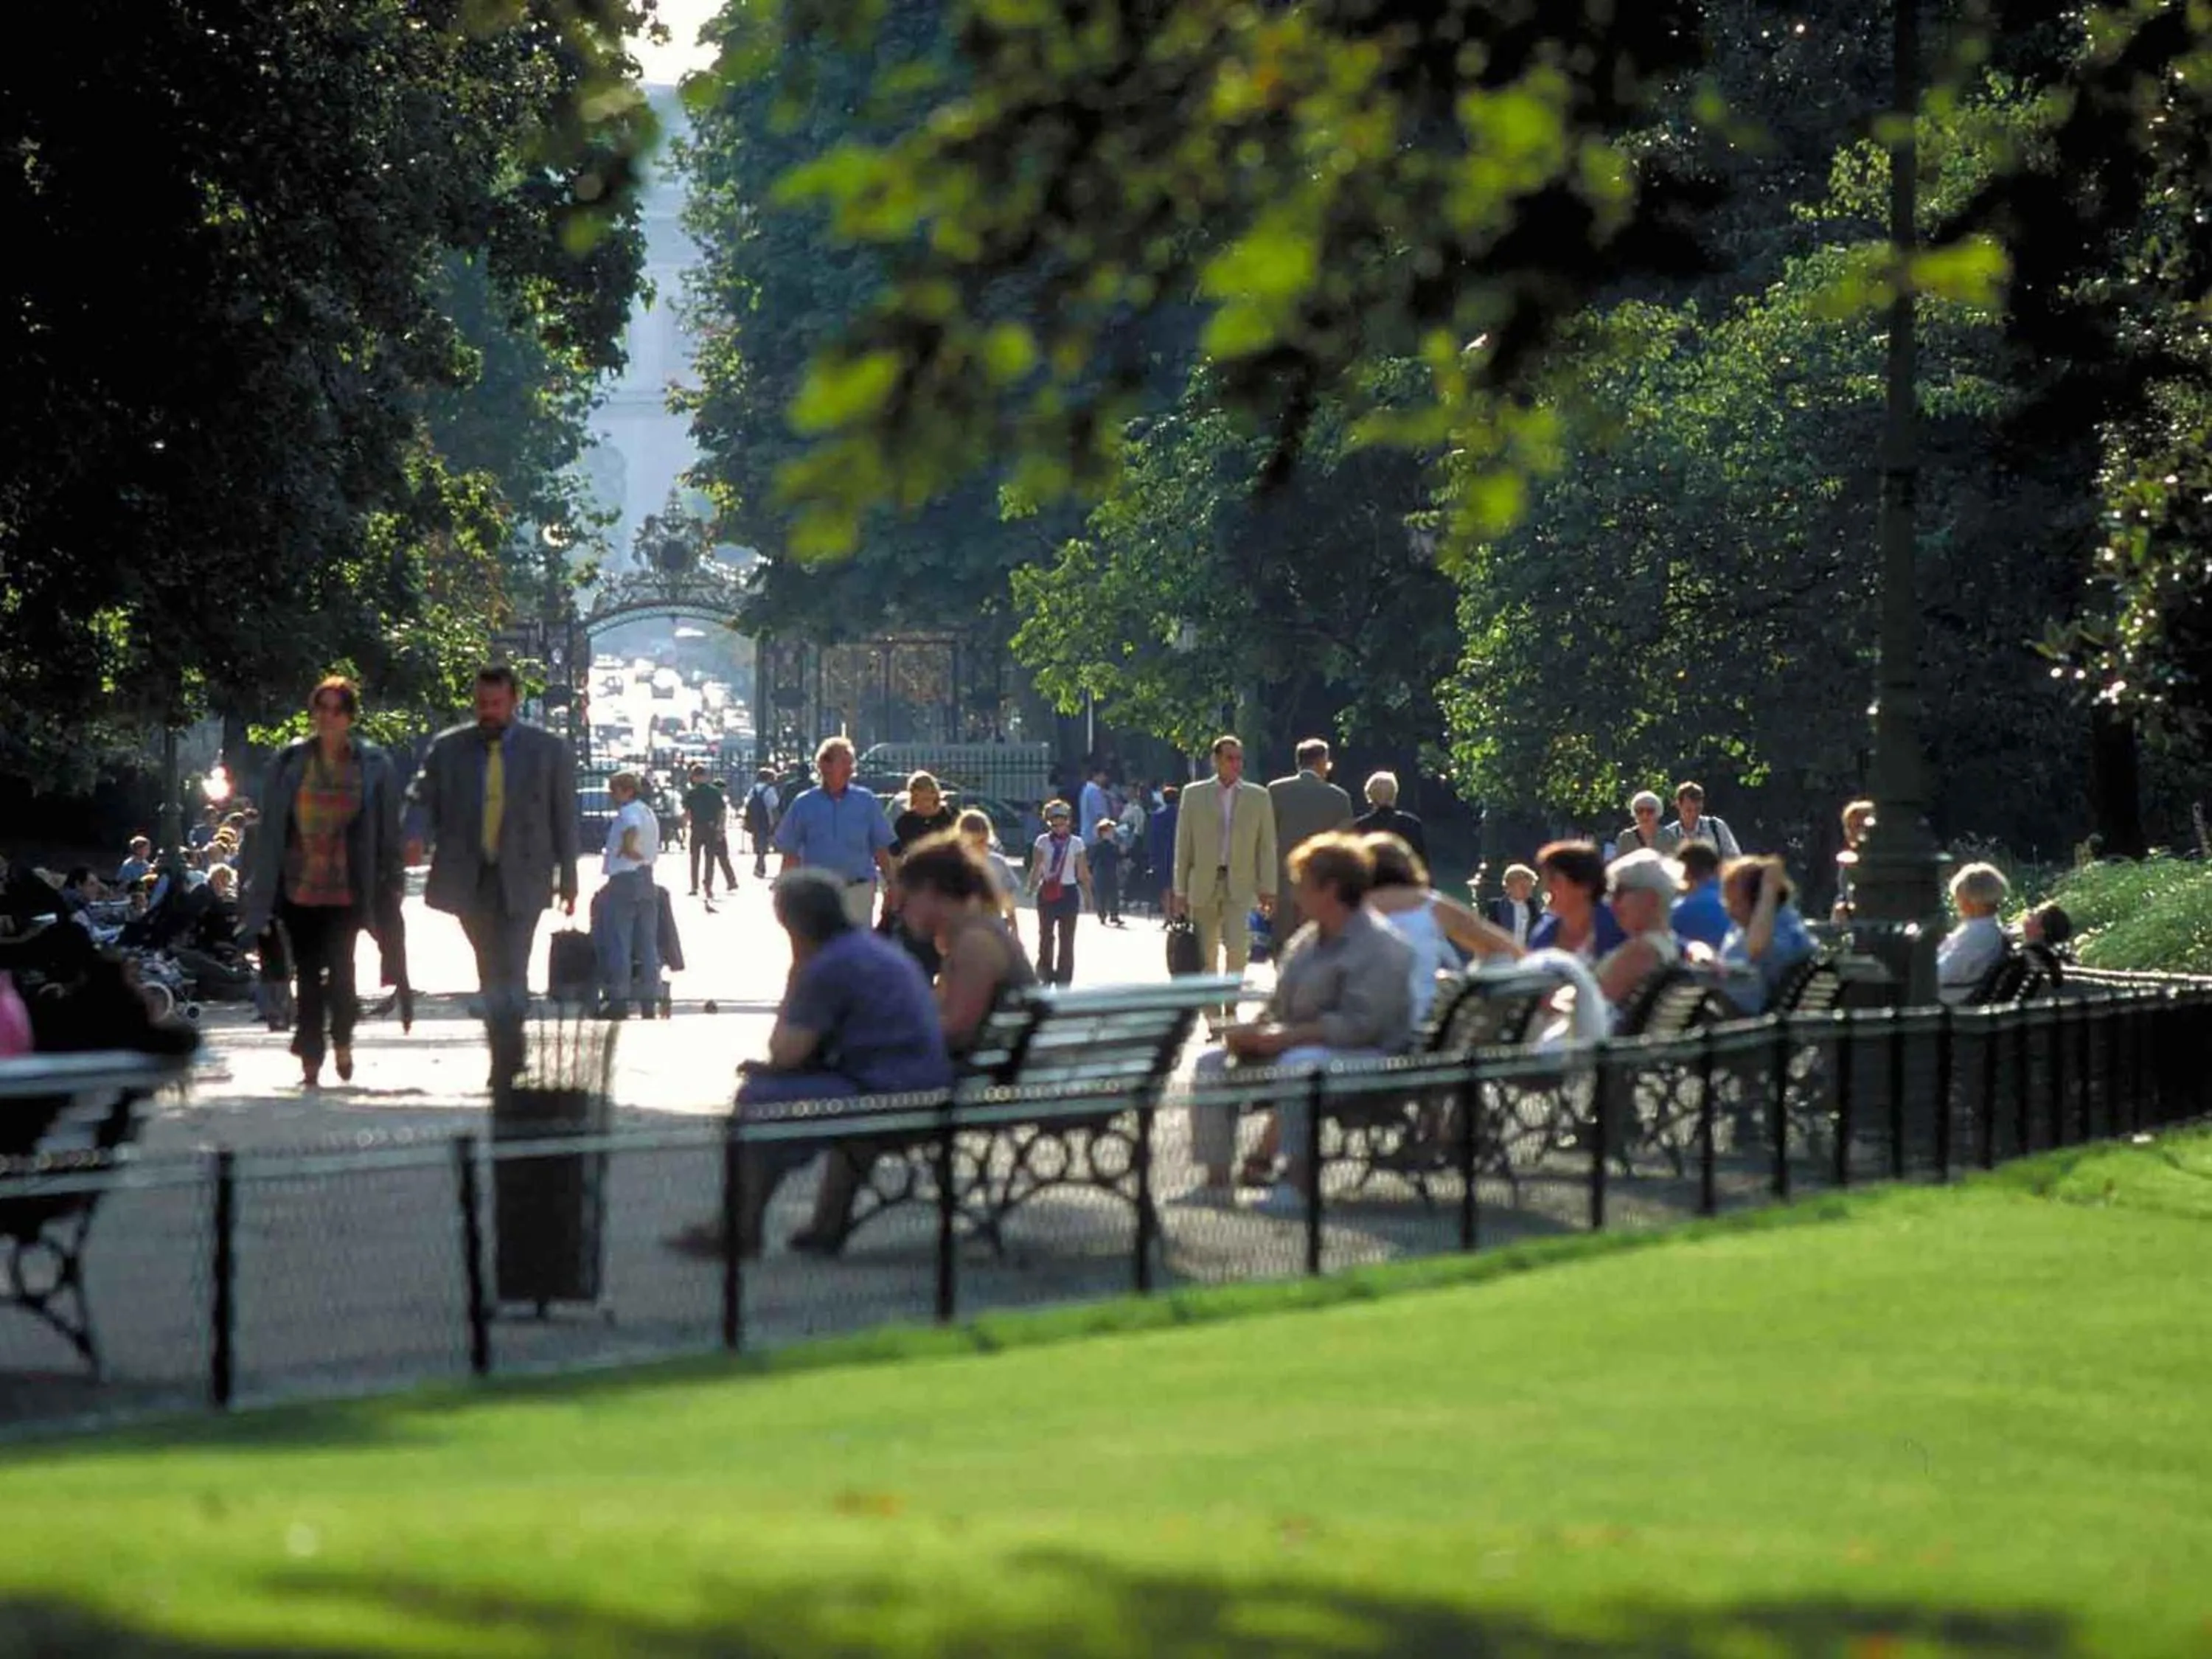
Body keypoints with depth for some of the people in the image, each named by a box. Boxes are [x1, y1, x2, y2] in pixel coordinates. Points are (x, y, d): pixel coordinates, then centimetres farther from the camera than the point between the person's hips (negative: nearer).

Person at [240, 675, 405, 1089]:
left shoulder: (373, 765, 2)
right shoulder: (290, 762, 4)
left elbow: (388, 830, 6)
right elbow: (271, 827, 7)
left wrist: (390, 886, 3)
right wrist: (260, 890, 5)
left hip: (348, 889, -2)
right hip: (299, 885, 2)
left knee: (340, 967, -10)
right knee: (308, 974, 3)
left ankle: (342, 1040, 17)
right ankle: (311, 1061, 10)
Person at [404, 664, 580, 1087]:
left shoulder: (549, 751, 3)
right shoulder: (448, 748, 6)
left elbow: (565, 819, 5)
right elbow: (424, 799, 2)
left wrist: (568, 881, 3)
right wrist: (415, 837, -20)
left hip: (521, 879, -3)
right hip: (469, 876, 3)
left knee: (509, 974, -13)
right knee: (490, 976, 10)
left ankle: (507, 1065, -12)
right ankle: (508, 1059, 21)